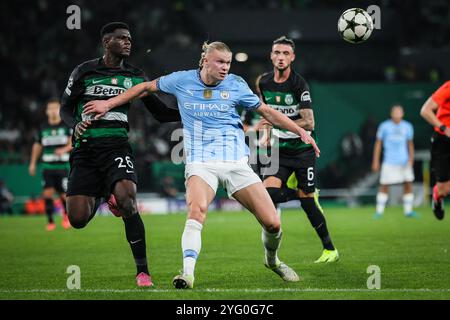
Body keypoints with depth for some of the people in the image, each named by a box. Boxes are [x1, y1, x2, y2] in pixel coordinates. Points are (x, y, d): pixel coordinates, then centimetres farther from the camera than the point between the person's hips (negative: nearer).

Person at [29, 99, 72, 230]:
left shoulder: (67, 126, 1)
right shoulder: (43, 128, 10)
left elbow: (73, 142, -8)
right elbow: (37, 145, 20)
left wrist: (65, 149, -27)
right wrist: (32, 163, 19)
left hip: (63, 166, -2)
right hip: (47, 166, 2)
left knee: (64, 195, -3)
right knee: (48, 193, -11)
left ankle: (66, 215, 27)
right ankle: (50, 221, -5)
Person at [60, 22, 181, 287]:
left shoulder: (135, 76, 9)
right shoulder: (84, 72, 5)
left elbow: (161, 113, 11)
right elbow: (66, 108, 13)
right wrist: (75, 125, -9)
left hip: (117, 146, 0)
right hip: (85, 149, 0)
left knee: (127, 199, -28)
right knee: (78, 219, -9)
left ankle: (143, 271, -18)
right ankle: (100, 197, 30)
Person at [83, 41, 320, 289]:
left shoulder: (235, 85, 2)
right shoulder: (182, 80, 2)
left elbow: (267, 111, 12)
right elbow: (146, 87, 16)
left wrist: (301, 131, 6)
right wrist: (109, 103, 16)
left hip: (236, 162, 1)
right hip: (200, 163, -1)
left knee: (272, 223, -6)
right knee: (197, 209, -34)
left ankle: (272, 260, 27)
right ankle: (187, 273, -38)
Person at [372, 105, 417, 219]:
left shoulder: (407, 127, 8)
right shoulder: (384, 126, 0)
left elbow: (410, 144, 14)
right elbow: (378, 144, 5)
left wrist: (411, 159, 0)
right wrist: (375, 161, 2)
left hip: (404, 162, 3)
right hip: (389, 162, -3)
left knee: (408, 184, -3)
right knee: (384, 186, -3)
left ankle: (408, 211, 7)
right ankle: (379, 211, 6)